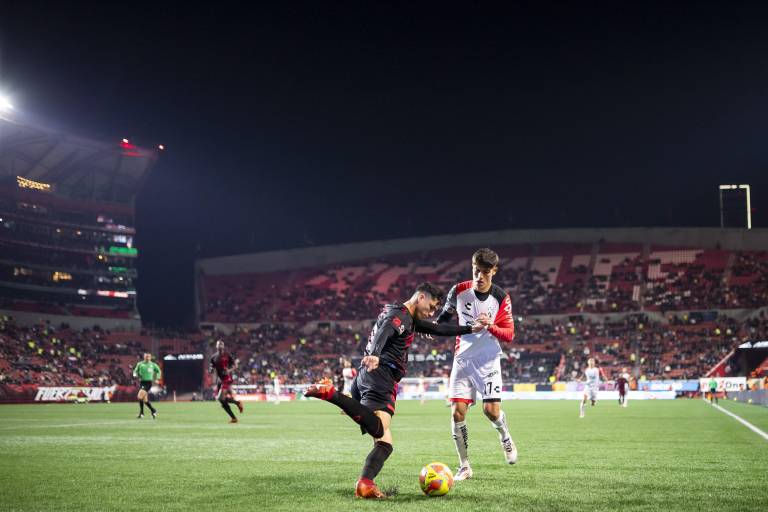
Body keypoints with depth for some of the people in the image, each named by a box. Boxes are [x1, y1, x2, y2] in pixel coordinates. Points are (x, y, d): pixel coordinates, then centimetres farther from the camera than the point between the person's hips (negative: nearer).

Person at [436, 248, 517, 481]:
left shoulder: (501, 298, -9)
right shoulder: (459, 290, -4)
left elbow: (509, 335, -9)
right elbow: (447, 313, 16)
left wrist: (491, 327, -27)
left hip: (488, 359, -2)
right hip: (463, 358, 2)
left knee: (491, 410, -13)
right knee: (457, 412, -8)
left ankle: (505, 438, 23)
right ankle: (464, 466, 4)